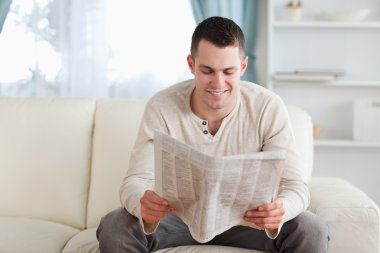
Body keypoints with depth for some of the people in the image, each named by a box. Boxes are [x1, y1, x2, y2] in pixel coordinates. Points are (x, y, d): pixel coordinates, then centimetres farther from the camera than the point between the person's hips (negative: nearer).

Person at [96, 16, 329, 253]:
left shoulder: (268, 107, -17)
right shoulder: (161, 107, -17)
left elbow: (295, 186, -20)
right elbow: (136, 181, -19)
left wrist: (278, 211, -45)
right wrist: (144, 205, -45)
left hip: (246, 217, 0)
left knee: (312, 231, -25)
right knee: (114, 227, -26)